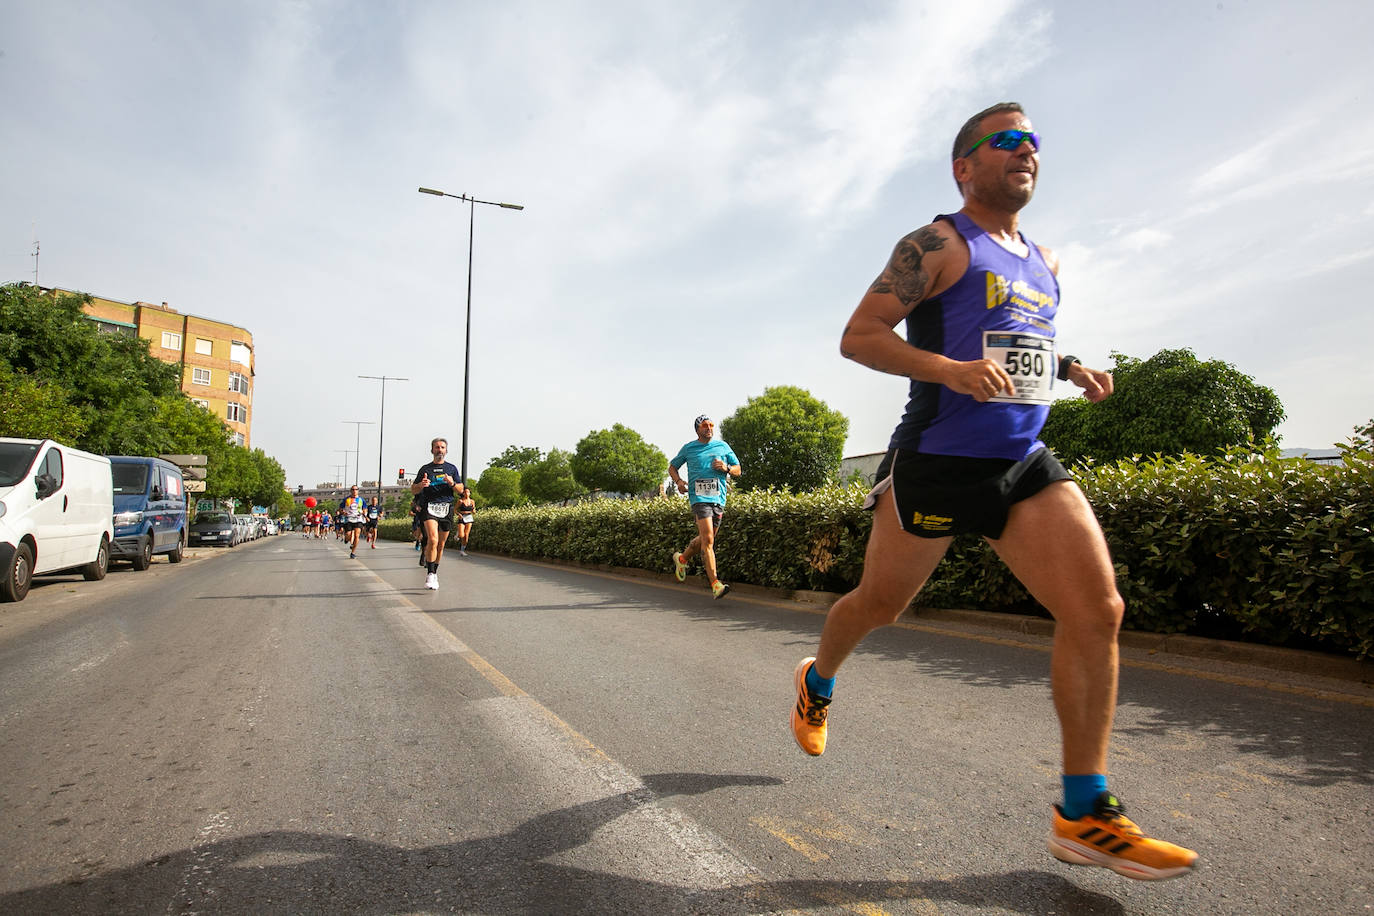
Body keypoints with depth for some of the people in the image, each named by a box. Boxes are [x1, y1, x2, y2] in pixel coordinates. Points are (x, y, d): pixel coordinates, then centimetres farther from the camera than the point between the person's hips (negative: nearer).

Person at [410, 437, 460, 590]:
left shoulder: (452, 468, 15)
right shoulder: (425, 469, 12)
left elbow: (460, 489, 11)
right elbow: (413, 490, 12)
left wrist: (452, 483, -11)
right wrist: (421, 485, -11)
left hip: (446, 507, 2)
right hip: (429, 506, -2)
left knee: (441, 543, 6)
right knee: (433, 539, -21)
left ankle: (434, 573, 20)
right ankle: (430, 574, -18)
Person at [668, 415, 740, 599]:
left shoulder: (722, 446, 13)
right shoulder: (688, 448, 8)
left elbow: (738, 470, 18)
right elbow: (672, 466, 20)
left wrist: (726, 468, -5)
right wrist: (678, 481, 0)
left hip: (719, 498, 4)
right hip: (699, 497, -4)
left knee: (705, 539, 12)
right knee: (708, 539, -16)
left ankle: (682, 558, 40)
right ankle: (715, 585, -19)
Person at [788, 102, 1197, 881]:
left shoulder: (1045, 266, 17)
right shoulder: (936, 247, -6)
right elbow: (858, 336, -12)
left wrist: (1069, 367, 11)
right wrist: (948, 369, -27)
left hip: (1026, 463, 6)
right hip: (936, 462, -6)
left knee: (1099, 610, -8)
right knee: (880, 605, 7)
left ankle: (1084, 816, 2)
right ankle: (817, 684, 41)